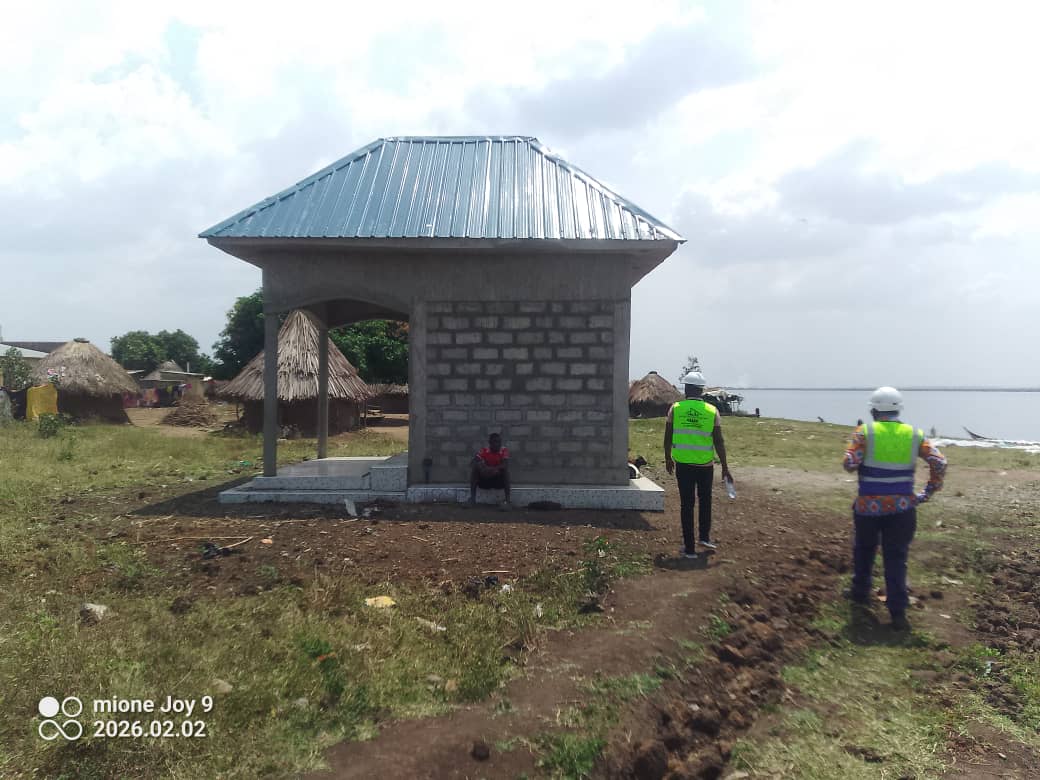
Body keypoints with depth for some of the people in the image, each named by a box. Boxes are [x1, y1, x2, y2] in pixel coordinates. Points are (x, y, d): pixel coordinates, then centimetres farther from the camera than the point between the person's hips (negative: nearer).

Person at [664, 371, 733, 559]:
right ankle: (704, 537, 26)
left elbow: (667, 438, 0)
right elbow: (719, 442, -4)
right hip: (705, 465, 1)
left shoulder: (675, 408, -4)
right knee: (705, 501, 23)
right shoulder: (712, 411, -3)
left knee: (686, 504, 6)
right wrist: (725, 468, 3)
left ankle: (689, 548, 9)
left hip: (683, 464, 0)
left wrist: (668, 459, 15)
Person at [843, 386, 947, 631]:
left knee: (864, 550, 21)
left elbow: (849, 463, -15)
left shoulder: (865, 431, -8)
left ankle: (861, 592, 36)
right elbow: (939, 463, -4)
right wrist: (928, 493, 3)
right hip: (903, 507, 2)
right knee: (896, 558, 6)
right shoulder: (914, 434, 2)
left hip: (869, 507, -2)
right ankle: (898, 612, 2)